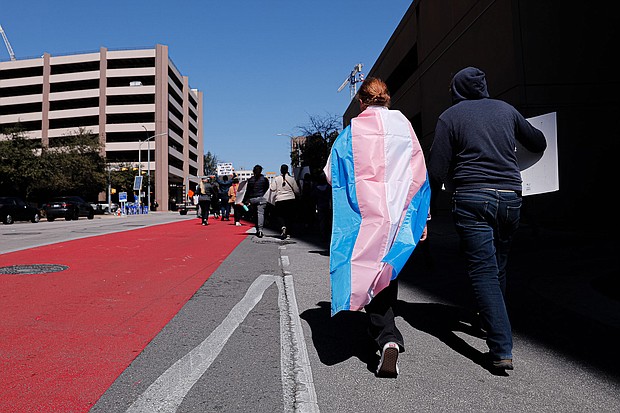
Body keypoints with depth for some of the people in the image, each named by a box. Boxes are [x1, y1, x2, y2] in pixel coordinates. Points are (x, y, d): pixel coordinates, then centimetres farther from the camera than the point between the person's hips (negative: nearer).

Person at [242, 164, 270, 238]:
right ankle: (260, 229, -24)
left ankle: (257, 230, 16)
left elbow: (247, 191, 4)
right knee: (260, 213, -8)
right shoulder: (265, 179, 1)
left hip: (252, 199, 2)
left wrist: (245, 201, 8)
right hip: (261, 198, -2)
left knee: (255, 214, 13)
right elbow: (267, 190, 3)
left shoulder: (250, 180, 3)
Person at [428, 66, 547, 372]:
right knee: (498, 267, 19)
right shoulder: (506, 110, 13)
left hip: (472, 199, -5)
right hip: (510, 197, 5)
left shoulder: (450, 116, 1)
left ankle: (501, 350, -9)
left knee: (483, 271, -5)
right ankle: (492, 323, 37)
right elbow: (539, 144, 25)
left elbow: (436, 170, -4)